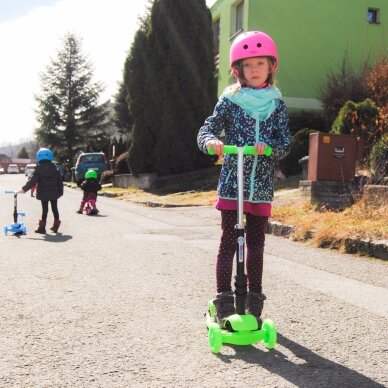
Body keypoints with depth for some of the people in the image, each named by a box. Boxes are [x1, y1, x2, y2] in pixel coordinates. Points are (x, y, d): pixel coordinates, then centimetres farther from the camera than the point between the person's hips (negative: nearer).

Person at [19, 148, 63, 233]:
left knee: (44, 210, 3)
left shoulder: (38, 169, -8)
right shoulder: (54, 167, -1)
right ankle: (56, 226, 14)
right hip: (54, 193, 2)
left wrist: (24, 189, -5)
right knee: (54, 208, 12)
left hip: (43, 194, -2)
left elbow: (33, 181, -11)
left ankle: (42, 227, 3)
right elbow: (60, 180, 0)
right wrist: (61, 191, 6)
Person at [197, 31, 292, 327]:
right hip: (232, 185, -2)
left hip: (262, 188, 2)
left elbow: (286, 144, 2)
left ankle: (254, 300, 23)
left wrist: (269, 147, -19)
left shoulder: (277, 105, 7)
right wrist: (212, 141, -26)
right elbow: (207, 129, -3)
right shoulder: (230, 101, 1)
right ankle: (224, 302, 6)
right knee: (229, 243, -2)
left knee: (256, 244, 10)